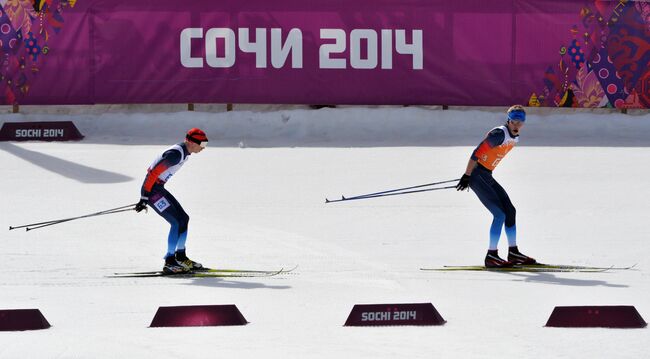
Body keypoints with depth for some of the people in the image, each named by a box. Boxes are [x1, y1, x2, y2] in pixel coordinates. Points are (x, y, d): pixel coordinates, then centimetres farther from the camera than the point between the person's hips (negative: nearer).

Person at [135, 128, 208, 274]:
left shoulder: (184, 152, 11)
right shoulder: (176, 154, -22)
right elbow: (154, 172, -25)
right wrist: (144, 198, -24)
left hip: (159, 189, 10)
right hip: (152, 190, -10)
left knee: (183, 218, 12)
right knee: (177, 222, -13)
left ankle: (180, 257, 21)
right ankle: (170, 261, -11)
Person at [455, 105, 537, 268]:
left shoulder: (515, 138, 9)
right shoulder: (499, 134, -20)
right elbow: (476, 153, -21)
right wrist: (466, 177, -21)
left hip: (487, 176, 9)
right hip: (476, 175, -9)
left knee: (510, 211, 11)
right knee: (500, 214, -13)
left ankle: (513, 252, 21)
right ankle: (491, 256, -9)